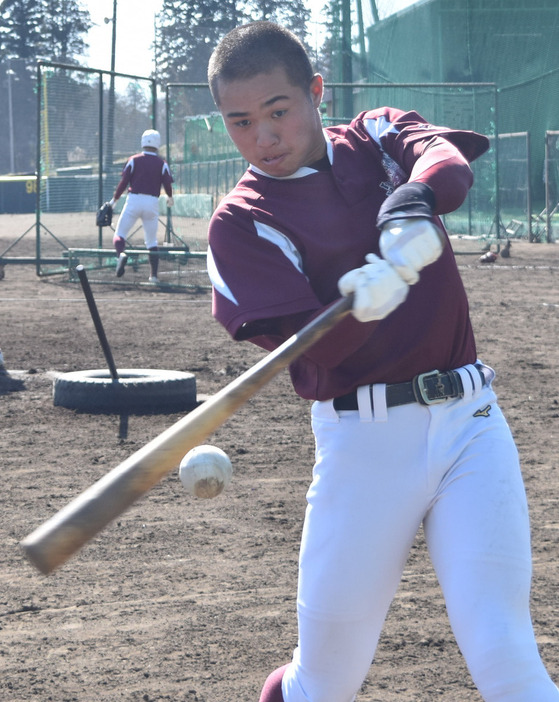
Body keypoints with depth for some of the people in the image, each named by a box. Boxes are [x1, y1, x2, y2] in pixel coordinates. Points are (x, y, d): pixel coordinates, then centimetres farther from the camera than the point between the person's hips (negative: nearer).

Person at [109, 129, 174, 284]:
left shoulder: (134, 160, 2)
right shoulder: (162, 163, 5)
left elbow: (124, 182, -2)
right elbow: (168, 184, 2)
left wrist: (114, 200, 8)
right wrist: (170, 198, 24)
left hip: (134, 200, -2)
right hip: (153, 203, 2)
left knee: (119, 234, 3)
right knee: (152, 241, 12)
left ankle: (121, 253, -29)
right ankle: (154, 275, 6)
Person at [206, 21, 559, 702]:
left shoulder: (378, 136, 9)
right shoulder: (240, 222, 0)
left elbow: (449, 161, -13)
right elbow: (303, 348, -12)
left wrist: (414, 202, -35)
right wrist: (361, 305, -33)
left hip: (469, 421, 1)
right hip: (362, 438, -1)